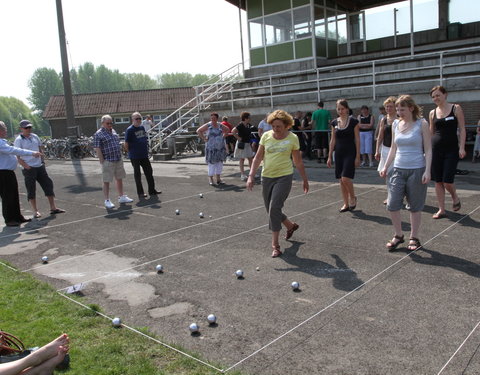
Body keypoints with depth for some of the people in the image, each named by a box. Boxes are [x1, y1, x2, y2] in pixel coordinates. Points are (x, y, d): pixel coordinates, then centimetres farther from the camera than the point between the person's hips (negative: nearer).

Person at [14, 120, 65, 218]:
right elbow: (18, 157, -10)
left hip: (40, 166, 6)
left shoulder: (35, 136, 10)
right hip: (29, 169, -6)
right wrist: (27, 166, -17)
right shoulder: (19, 140, -7)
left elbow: (40, 147, 23)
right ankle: (35, 211, 8)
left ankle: (53, 208, 12)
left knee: (48, 184, 5)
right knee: (31, 189, 0)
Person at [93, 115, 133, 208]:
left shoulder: (113, 131, 14)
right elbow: (97, 149, -12)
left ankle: (121, 197, 26)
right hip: (108, 162, -7)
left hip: (118, 160, 7)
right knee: (106, 181, 0)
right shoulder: (98, 134, -8)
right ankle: (107, 201, 7)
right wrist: (102, 161, -16)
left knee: (119, 179, 14)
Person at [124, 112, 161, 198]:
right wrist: (132, 153, -4)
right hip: (135, 157, -7)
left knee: (149, 172, 10)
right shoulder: (129, 130, -11)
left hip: (144, 155, 7)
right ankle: (140, 192, 12)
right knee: (137, 174, 4)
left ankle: (152, 190, 20)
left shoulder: (142, 127, 10)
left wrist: (146, 150, 14)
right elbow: (126, 144, -10)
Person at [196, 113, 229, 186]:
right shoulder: (208, 125, -5)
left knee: (220, 162, 7)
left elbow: (227, 130, 23)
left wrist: (223, 136, 11)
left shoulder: (220, 125, 6)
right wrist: (204, 138, -8)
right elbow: (198, 131, -3)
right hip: (211, 148, -4)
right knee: (211, 163, -4)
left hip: (220, 147, 4)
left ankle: (218, 178, 18)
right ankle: (211, 179, 2)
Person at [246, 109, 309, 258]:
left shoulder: (292, 138, -3)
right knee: (270, 210, 11)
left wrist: (305, 180, 10)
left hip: (284, 176, -4)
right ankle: (291, 225, 40)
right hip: (267, 177, 4)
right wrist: (251, 176, -3)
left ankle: (275, 244, -5)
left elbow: (298, 162, 6)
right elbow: (258, 157, 5)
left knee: (274, 208, -16)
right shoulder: (266, 136, 2)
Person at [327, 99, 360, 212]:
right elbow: (333, 140, 11)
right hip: (339, 153, 5)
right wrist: (329, 156, 9)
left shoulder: (353, 121, -5)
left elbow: (357, 140, -5)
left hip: (350, 153, -5)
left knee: (346, 178, -15)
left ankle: (352, 198, 11)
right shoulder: (334, 123, 7)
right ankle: (346, 204, 17)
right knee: (341, 180, 6)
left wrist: (358, 156, -8)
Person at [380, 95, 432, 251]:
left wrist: (427, 171, -14)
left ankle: (414, 238, 21)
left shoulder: (421, 124, -4)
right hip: (398, 170, 4)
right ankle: (398, 236, 18)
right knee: (392, 205, -2)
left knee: (415, 206, 6)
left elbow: (428, 150, -5)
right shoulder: (396, 124, 8)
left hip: (416, 170, -4)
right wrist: (386, 166, 8)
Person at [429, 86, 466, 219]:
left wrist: (462, 147, -10)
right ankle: (441, 210, 13)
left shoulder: (456, 108, 0)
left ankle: (455, 198, 24)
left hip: (451, 148, -3)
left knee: (447, 181, -8)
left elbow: (462, 129, -2)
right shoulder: (432, 113, 8)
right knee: (438, 181, 3)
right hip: (436, 148, 3)